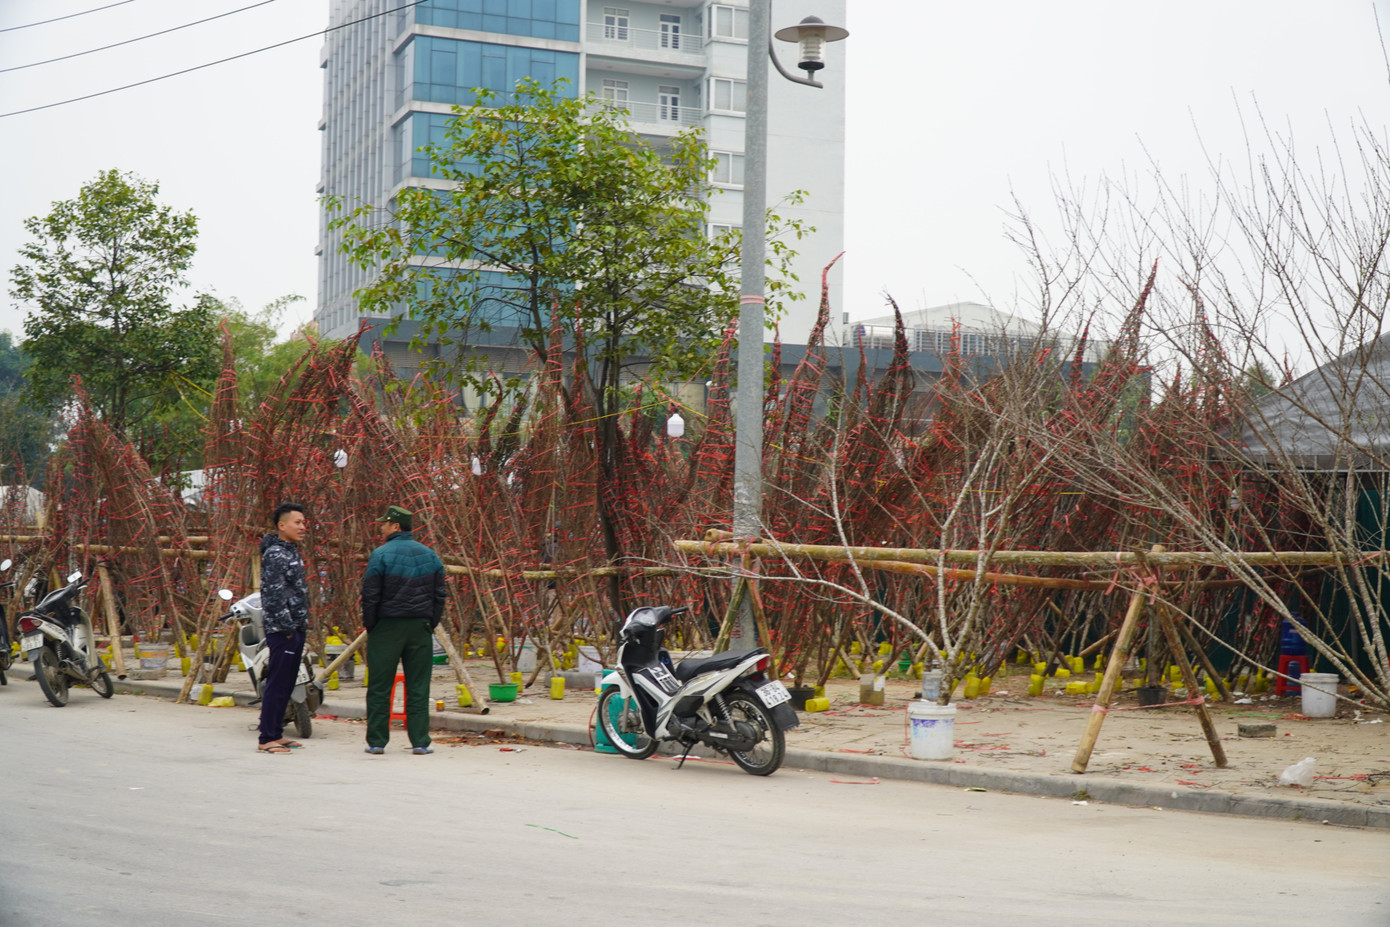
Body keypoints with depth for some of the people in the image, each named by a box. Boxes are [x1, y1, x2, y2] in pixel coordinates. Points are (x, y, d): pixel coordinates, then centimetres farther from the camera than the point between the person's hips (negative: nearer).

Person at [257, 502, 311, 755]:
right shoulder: (275, 554, -14)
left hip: (295, 628, 10)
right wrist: (286, 627, -18)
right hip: (281, 630, -10)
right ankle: (267, 739, -2)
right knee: (276, 684, -6)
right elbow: (275, 595, -20)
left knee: (286, 684, 13)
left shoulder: (291, 551, 17)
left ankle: (276, 734, 20)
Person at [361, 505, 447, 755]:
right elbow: (440, 595, 10)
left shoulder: (381, 554, -8)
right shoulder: (430, 556, 8)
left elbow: (370, 595, -8)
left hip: (387, 627, -4)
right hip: (420, 628, 4)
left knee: (379, 687, 4)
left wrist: (369, 625, 3)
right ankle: (420, 742, 4)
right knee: (418, 688, 6)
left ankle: (376, 741, 6)